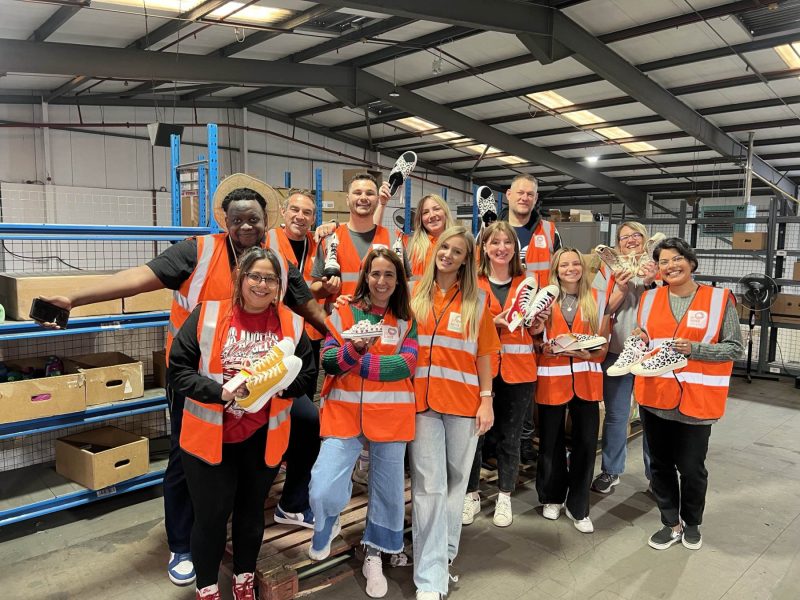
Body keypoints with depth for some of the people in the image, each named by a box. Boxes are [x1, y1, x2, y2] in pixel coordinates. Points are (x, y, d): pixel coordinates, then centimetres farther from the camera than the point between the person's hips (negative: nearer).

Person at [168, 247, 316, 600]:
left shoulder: (292, 324, -3)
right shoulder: (207, 315, -11)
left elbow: (305, 376, 2)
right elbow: (177, 370, -10)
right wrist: (221, 391, -24)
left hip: (263, 438, 3)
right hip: (210, 436, -2)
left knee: (251, 510, 20)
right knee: (211, 515, 9)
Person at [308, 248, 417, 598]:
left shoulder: (407, 320, 4)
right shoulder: (344, 313, 1)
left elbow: (405, 365, -9)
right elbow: (327, 361, -4)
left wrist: (358, 363, -14)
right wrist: (354, 349, -23)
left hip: (390, 416, 1)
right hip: (344, 414, -1)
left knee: (387, 489, 13)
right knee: (323, 491, -10)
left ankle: (374, 556, 37)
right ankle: (327, 528, 26)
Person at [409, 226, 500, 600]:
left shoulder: (477, 299, 3)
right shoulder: (415, 293, 4)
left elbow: (486, 353, 3)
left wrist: (486, 399, -1)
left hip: (464, 400, 1)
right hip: (422, 399, 0)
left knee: (456, 480, 11)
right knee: (429, 486, -1)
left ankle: (443, 554, 29)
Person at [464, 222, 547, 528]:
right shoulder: (472, 281, 1)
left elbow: (532, 330, 16)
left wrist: (537, 324, -6)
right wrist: (494, 322, -17)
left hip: (518, 368, 2)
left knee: (509, 436, 10)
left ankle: (505, 497, 27)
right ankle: (471, 495, 21)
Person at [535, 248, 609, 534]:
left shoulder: (597, 299, 6)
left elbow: (603, 345, 6)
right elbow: (536, 341, 5)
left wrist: (588, 353, -13)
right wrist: (547, 347, -16)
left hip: (586, 379, 1)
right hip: (552, 378, -1)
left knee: (586, 443, 2)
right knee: (551, 442, 9)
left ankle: (578, 506, 20)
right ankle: (552, 498, 31)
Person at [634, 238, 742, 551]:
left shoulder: (720, 299, -4)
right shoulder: (649, 299, 7)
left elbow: (734, 348, -5)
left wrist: (695, 349, -19)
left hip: (696, 399, -3)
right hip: (654, 397, 3)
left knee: (691, 467, 9)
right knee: (660, 464, 13)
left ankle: (692, 523, 35)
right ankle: (671, 524, 32)